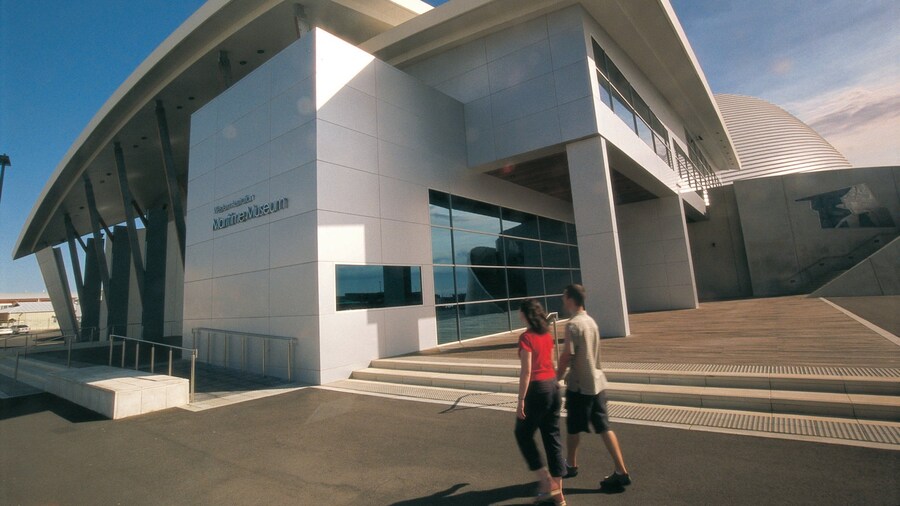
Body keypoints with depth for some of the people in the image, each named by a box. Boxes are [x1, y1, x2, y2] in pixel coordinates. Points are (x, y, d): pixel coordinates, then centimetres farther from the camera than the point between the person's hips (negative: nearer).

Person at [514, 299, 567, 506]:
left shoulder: (526, 337, -16)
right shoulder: (547, 334, 6)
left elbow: (526, 372, -18)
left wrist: (520, 401, -14)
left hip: (537, 389, -7)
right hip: (553, 386, 8)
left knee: (523, 435, 13)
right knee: (552, 438, 14)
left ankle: (547, 482, 12)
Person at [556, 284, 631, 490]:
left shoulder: (573, 324, -19)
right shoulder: (591, 321, 8)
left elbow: (567, 356, -20)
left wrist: (557, 378, -6)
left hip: (579, 385, -8)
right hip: (596, 382, 8)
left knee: (573, 428, 12)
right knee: (604, 427, 10)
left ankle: (571, 466, 30)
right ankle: (621, 472, 9)